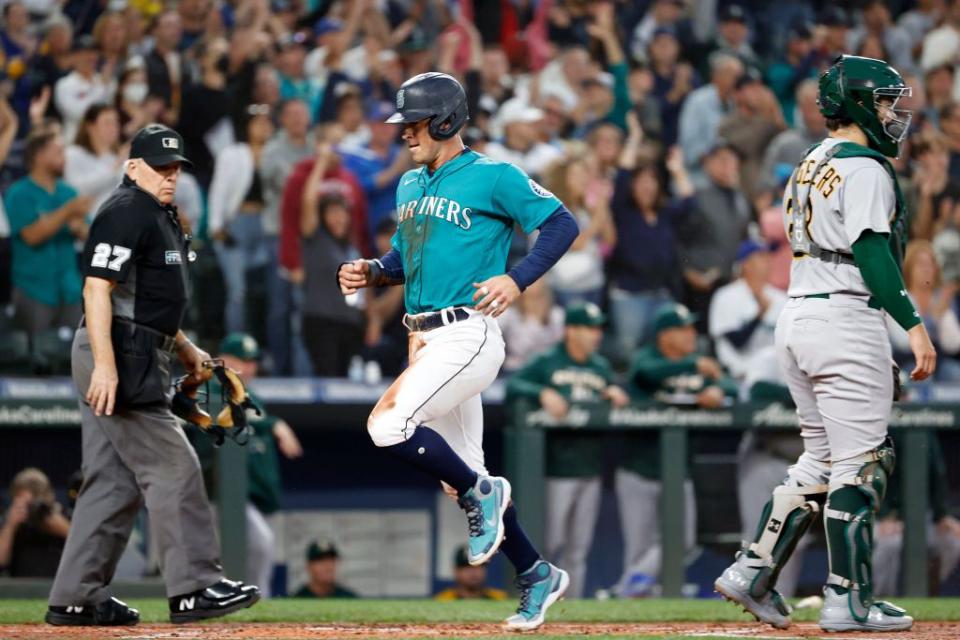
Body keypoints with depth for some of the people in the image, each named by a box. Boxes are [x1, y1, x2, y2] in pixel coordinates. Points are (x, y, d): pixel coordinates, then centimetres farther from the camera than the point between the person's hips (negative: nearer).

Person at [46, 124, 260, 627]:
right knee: (172, 469, -10)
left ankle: (76, 599, 10)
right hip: (119, 356, -11)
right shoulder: (125, 213, -12)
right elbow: (97, 288, -21)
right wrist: (104, 364, -28)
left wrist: (185, 349, 23)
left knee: (114, 481, 9)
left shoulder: (160, 217, 20)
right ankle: (193, 588, -9)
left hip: (141, 359, 11)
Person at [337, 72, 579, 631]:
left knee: (388, 423, -22)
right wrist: (372, 272, 5)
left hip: (469, 335, -9)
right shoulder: (411, 185, 17)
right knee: (463, 471, 10)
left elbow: (562, 223, -10)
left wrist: (517, 279, -21)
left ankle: (480, 495, -2)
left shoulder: (493, 177, -7)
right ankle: (537, 575, 21)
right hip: (425, 340, 9)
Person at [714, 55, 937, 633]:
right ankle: (849, 600, -4)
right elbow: (872, 253, -19)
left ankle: (753, 570, 9)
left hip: (797, 318, 9)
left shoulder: (810, 166, 19)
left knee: (822, 457, 15)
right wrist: (913, 325, -22)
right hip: (846, 317, -9)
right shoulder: (864, 168, -10)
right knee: (860, 461, -4)